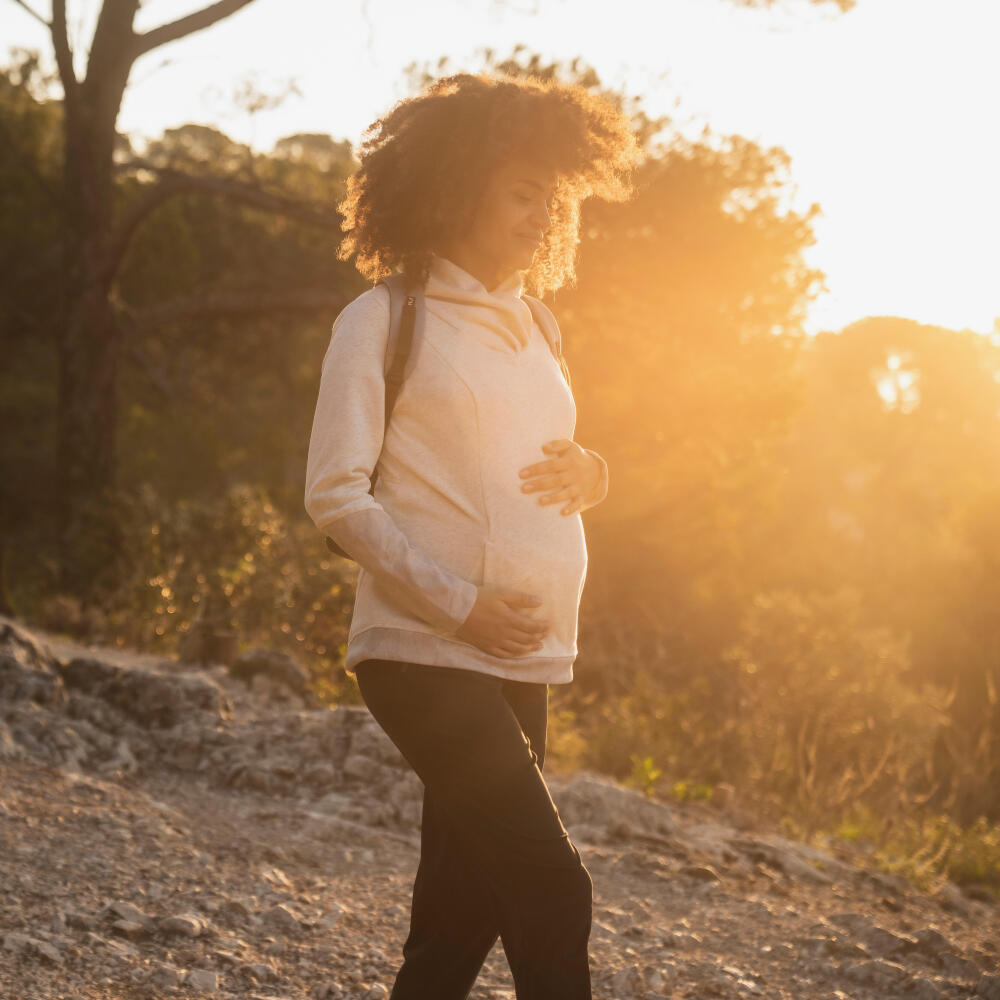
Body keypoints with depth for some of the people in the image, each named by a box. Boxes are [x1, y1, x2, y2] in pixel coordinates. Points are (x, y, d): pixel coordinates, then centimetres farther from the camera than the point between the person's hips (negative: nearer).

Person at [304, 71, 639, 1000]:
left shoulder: (526, 332, 19)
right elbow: (336, 494, -9)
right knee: (552, 888, -15)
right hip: (426, 654, -7)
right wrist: (458, 604, -17)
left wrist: (587, 475, 2)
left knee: (464, 910, 8)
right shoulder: (385, 321, -2)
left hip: (520, 665, 7)